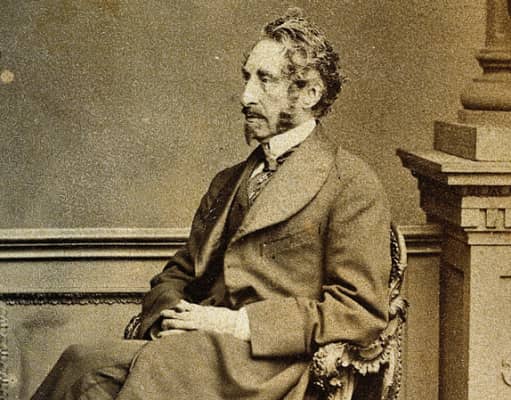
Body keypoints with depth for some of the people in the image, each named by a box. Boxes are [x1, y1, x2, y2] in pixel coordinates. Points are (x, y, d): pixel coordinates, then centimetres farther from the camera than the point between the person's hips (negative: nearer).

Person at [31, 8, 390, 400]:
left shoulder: (352, 184, 1)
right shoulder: (227, 183, 23)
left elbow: (361, 312, -7)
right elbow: (175, 276, 25)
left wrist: (240, 324, -13)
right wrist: (169, 319, 0)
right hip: (197, 350, 6)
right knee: (83, 363, -24)